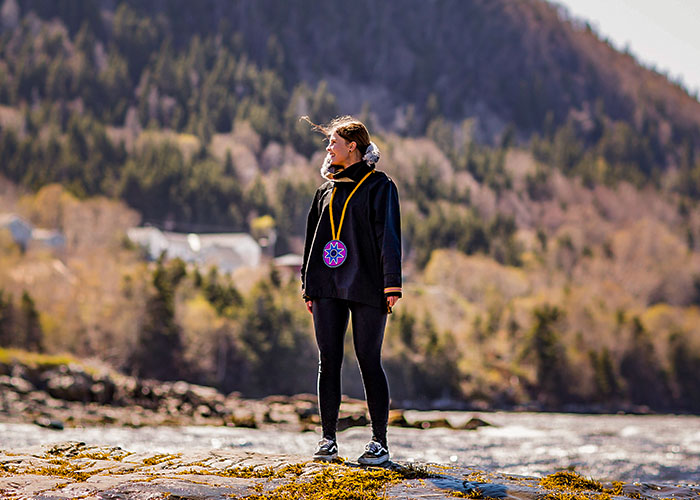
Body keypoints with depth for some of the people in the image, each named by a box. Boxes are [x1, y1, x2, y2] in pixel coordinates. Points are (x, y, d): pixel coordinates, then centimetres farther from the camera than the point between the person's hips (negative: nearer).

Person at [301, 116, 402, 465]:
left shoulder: (379, 186, 1)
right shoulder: (328, 190, 17)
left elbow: (388, 235, -7)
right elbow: (313, 237, 21)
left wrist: (391, 285, -15)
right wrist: (308, 287, 15)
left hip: (366, 287, -5)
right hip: (327, 286, 5)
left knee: (368, 361, -4)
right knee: (328, 361, 2)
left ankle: (379, 442, 2)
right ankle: (328, 440, 8)